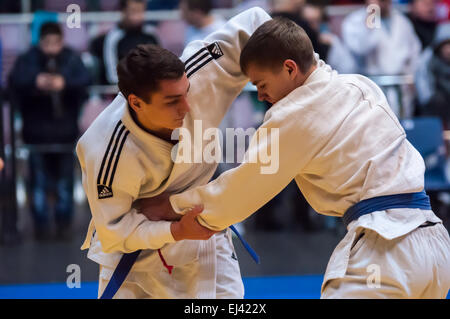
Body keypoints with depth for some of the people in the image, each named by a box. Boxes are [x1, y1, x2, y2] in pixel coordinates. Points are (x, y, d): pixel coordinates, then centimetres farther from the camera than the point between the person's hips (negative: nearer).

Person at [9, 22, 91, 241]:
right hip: (37, 130, 0)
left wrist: (65, 82, -33)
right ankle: (41, 223, 12)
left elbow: (85, 79, -13)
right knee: (39, 180, 2)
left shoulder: (72, 60, 0)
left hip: (65, 130, 0)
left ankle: (64, 223, 17)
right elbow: (14, 80, -14)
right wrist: (36, 81, -33)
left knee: (65, 180, 5)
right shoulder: (27, 60, 0)